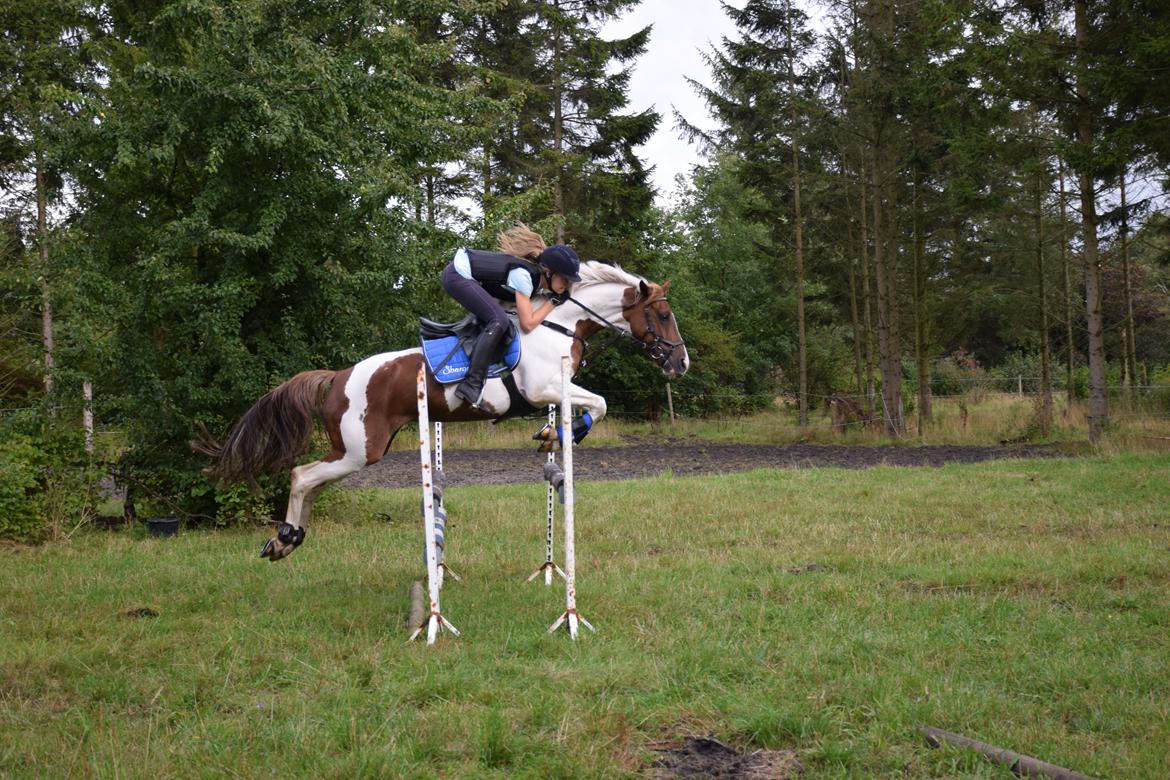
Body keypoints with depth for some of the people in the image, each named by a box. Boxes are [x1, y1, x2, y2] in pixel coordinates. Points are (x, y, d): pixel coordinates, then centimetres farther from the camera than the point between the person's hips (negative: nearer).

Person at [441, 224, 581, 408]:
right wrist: (553, 301, -15)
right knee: (499, 321, -21)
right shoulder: (523, 275, -24)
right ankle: (471, 384, -27)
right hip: (457, 275, -10)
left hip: (460, 273, 10)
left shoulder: (539, 276, 3)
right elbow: (527, 324, -26)